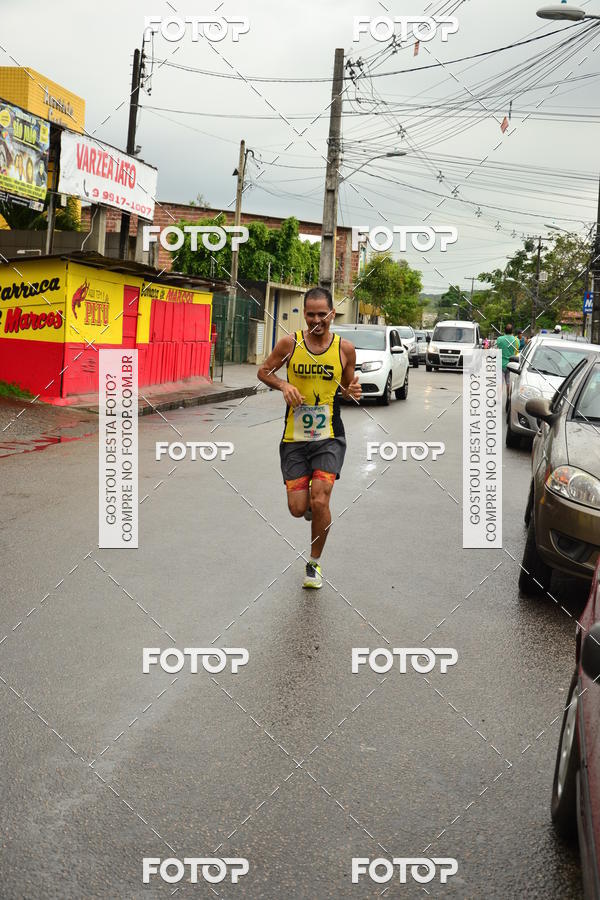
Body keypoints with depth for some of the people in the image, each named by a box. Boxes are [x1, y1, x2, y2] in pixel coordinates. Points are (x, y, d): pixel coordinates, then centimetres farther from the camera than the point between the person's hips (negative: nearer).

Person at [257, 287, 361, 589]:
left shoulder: (345, 349, -2)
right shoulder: (290, 343, -4)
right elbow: (264, 371, 9)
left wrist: (351, 392, -11)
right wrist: (283, 385, -11)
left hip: (330, 437, -1)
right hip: (294, 439, 1)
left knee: (320, 502, -15)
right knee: (298, 508, -2)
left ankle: (314, 564, 9)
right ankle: (312, 504, 38)